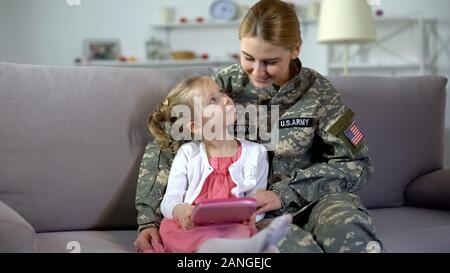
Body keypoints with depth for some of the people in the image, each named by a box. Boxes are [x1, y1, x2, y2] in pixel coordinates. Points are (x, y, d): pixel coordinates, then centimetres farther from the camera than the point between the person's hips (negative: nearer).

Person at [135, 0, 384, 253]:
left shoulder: (317, 91, -3)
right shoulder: (223, 86, -3)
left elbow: (356, 164, -2)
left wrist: (284, 193, -14)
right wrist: (150, 220, -12)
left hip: (309, 202, 1)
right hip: (250, 213, -1)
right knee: (302, 247, -33)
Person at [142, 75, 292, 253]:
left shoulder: (255, 153, 12)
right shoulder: (188, 153, 10)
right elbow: (169, 201, 7)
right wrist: (179, 210, -19)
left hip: (232, 226, 2)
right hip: (190, 226, -1)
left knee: (243, 231, -35)